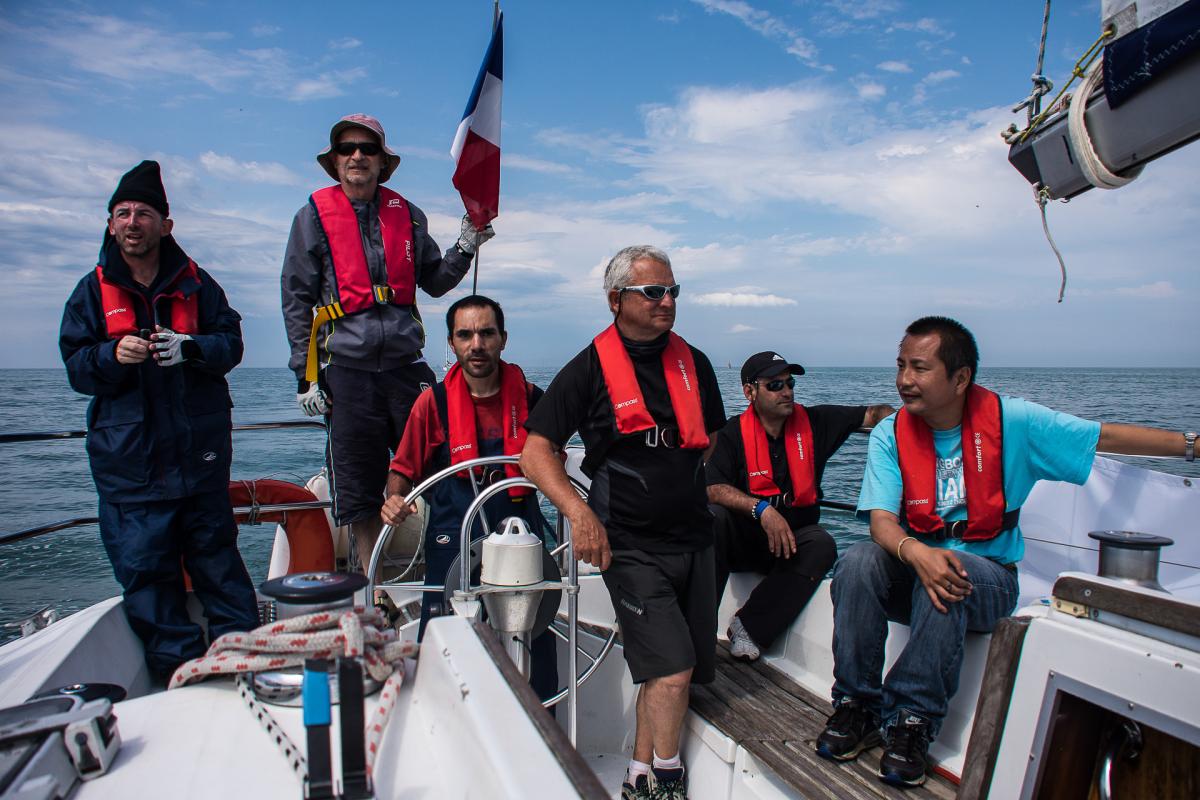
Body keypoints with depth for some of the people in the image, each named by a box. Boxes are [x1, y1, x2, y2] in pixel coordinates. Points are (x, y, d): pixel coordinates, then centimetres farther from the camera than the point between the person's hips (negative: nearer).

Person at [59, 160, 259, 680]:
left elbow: (231, 343, 2)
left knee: (216, 554, 8)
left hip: (200, 452, -1)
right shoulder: (93, 291, 7)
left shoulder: (195, 282, 6)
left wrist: (190, 348, -18)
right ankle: (181, 670, 17)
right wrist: (114, 355, -18)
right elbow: (75, 366, 3)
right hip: (127, 457, 1)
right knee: (144, 568, 4)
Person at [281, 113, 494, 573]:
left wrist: (465, 249, 0)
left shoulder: (406, 214, 12)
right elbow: (296, 299, 3)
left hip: (405, 363, 2)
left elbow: (434, 282, 18)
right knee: (358, 487, 6)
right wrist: (305, 374, -3)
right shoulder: (314, 215, 5)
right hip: (346, 367, -1)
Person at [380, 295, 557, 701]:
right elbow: (403, 469, 7)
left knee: (536, 663, 8)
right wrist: (394, 500, -13)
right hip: (452, 549, -1)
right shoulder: (433, 402, -2)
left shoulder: (530, 397, 1)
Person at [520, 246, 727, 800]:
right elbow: (536, 451, -9)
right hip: (630, 546, -5)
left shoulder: (693, 363, 8)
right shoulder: (589, 369, -7)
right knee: (673, 669, -11)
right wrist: (579, 512, -23)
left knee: (670, 670, 10)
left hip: (693, 540, 6)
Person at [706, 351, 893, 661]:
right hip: (743, 538, -2)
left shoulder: (814, 422, 4)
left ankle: (749, 627, -25)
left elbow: (875, 414, 3)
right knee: (713, 519, -32)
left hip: (793, 539, 2)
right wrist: (762, 509, -30)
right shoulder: (733, 433, -4)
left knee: (822, 544, -30)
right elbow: (713, 489, -17)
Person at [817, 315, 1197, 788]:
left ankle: (911, 722, -24)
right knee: (858, 561, -29)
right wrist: (916, 552, -35)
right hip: (911, 567, 2)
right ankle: (857, 706, -16)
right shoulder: (889, 434, -5)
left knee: (951, 577, -35)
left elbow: (1108, 436, 0)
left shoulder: (1010, 421, -6)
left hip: (988, 576, -1)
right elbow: (881, 519, -14)